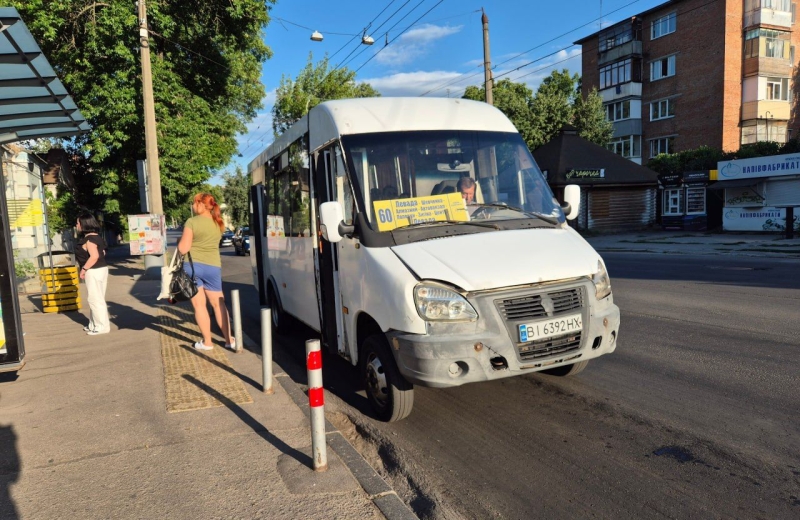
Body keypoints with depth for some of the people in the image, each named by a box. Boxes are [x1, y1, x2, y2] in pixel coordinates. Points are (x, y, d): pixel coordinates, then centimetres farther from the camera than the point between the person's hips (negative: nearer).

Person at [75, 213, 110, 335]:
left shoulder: (89, 239, -17)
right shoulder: (95, 236, 13)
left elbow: (94, 256, -27)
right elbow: (101, 253, 19)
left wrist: (84, 269, -19)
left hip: (94, 271, -10)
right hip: (100, 269, 10)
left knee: (95, 299, -4)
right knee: (95, 299, 16)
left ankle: (102, 326, 1)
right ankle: (94, 325, 24)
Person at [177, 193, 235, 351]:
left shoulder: (192, 222, -9)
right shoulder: (218, 223, 7)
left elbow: (183, 249, -10)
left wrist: (180, 241, 9)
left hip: (192, 265, -4)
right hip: (213, 266, 4)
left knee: (199, 304, 5)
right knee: (218, 303, 12)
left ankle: (207, 342, 10)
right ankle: (229, 340, 14)